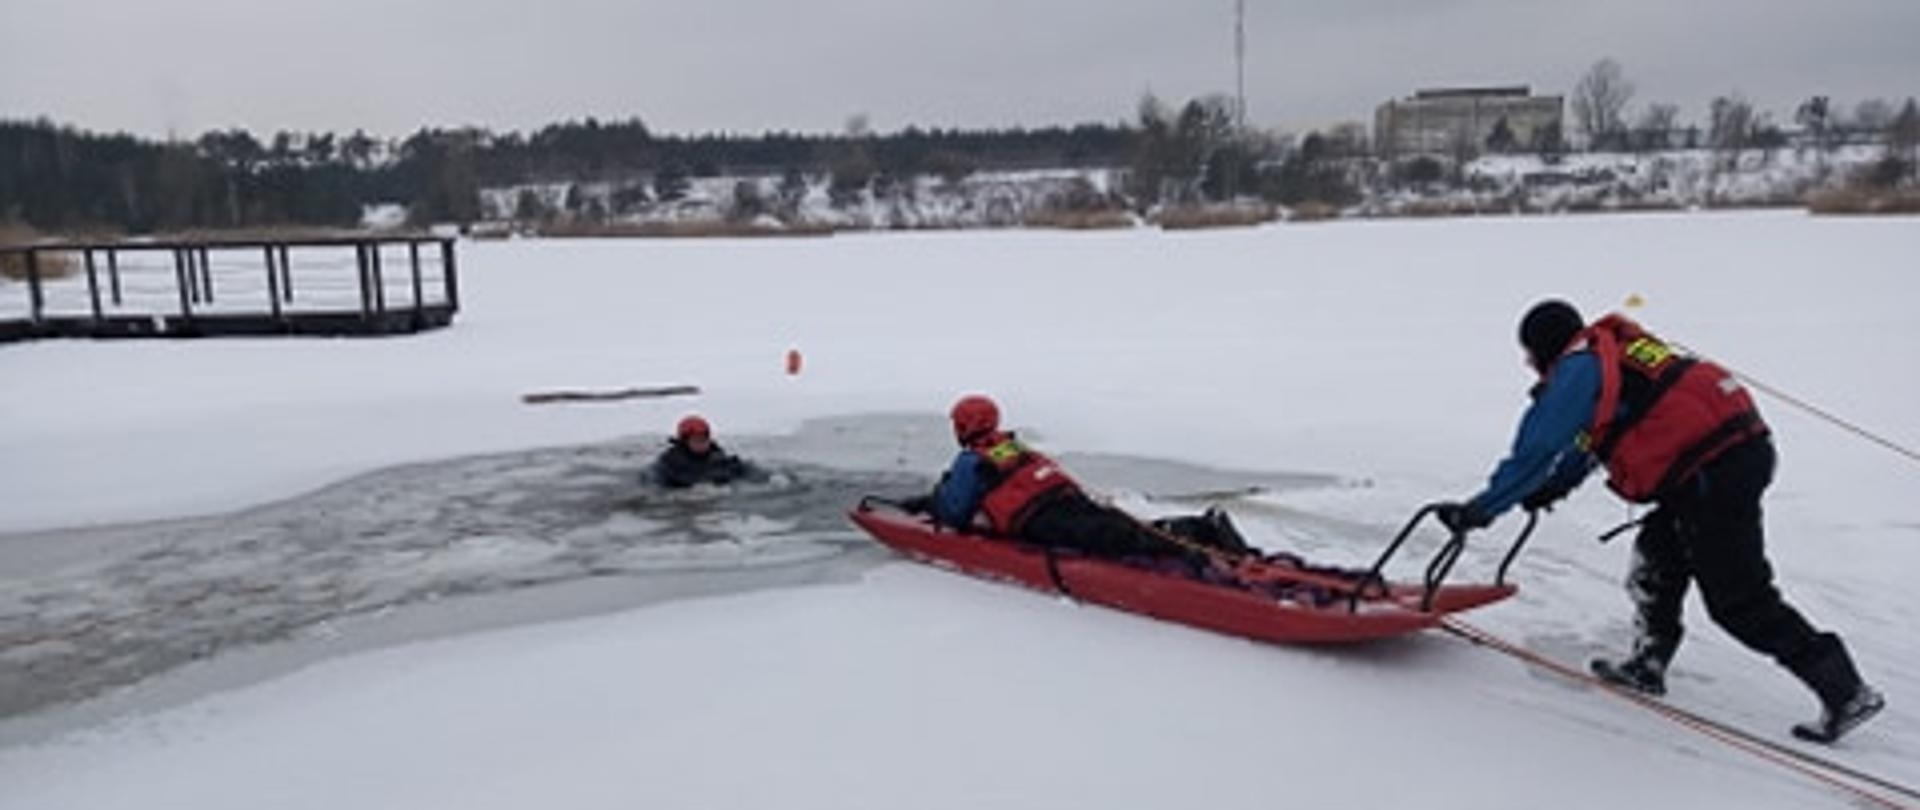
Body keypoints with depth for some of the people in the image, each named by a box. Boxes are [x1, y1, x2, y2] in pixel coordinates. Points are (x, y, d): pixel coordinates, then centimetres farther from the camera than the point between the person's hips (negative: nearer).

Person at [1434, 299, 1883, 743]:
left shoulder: (1577, 367, -8)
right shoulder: (1613, 352, 20)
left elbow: (1535, 452, -11)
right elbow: (1589, 439, 31)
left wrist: (1477, 510, -5)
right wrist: (1553, 487, 30)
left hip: (1716, 469, -10)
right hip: (1744, 445, 10)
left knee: (1740, 599, -1)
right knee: (1657, 556, 20)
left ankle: (1846, 692, 5)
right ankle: (1647, 663, 27)